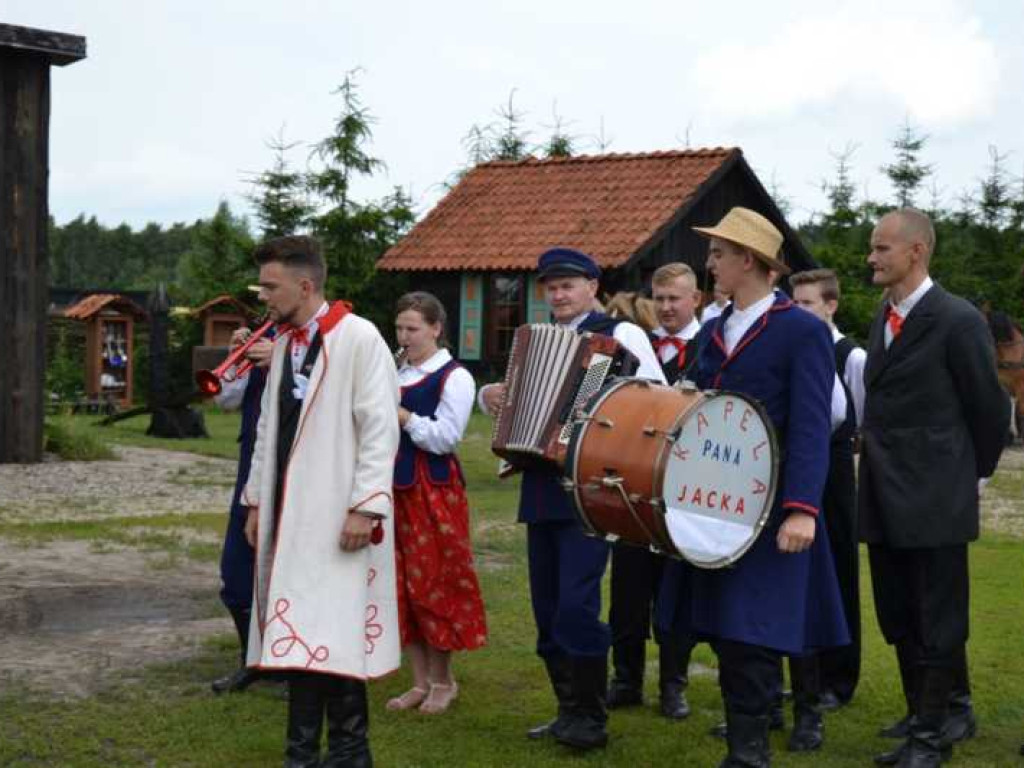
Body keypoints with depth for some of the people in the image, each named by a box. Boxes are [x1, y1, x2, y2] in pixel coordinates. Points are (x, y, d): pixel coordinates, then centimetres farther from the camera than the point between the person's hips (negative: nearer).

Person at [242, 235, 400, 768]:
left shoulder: (358, 337, -10)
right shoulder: (283, 344, 13)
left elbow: (380, 428, -13)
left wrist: (365, 505, -18)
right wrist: (256, 499, 16)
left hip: (337, 516, -7)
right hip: (288, 511, 7)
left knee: (333, 635, -6)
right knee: (296, 634, 8)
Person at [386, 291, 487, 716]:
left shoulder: (455, 377, -6)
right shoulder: (396, 375, 14)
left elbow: (446, 438, -14)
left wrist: (402, 415, -16)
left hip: (433, 489, -6)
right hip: (396, 486, 7)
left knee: (434, 584, -2)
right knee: (403, 585, 7)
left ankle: (443, 680, 14)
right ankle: (421, 681, 17)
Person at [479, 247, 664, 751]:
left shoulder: (620, 334, -2)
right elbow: (512, 400, 25)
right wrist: (489, 394, 4)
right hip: (541, 489, 7)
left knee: (576, 605, -12)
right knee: (547, 608, 10)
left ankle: (591, 719, 0)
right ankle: (568, 710, 21)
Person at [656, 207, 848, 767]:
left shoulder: (803, 331, -8)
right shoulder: (710, 333, 13)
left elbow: (811, 429, -16)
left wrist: (802, 509, -25)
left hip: (767, 511, -7)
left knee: (752, 631, -5)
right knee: (723, 627, 9)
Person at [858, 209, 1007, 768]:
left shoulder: (958, 321, -13)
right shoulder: (883, 318, 10)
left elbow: (988, 407, -6)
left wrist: (974, 473, 4)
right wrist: (876, 449, 9)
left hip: (934, 500, -8)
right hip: (884, 500, 8)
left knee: (937, 625, 3)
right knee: (898, 622, 14)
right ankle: (921, 723, 26)